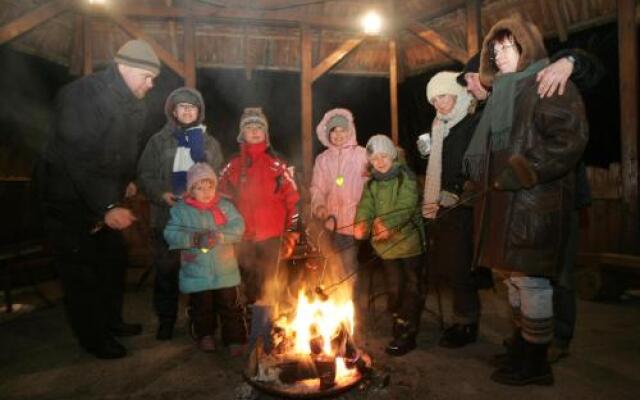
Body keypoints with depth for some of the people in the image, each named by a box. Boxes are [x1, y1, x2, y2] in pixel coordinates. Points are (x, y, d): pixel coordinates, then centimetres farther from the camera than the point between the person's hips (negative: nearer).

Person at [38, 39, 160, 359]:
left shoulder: (133, 105, 1)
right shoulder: (81, 96, -23)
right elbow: (78, 159, -31)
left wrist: (127, 179, 8)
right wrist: (106, 207, -36)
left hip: (106, 199, 8)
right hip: (69, 200, -8)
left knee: (114, 260, 16)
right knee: (81, 272, 2)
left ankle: (111, 321, 35)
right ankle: (93, 337, 19)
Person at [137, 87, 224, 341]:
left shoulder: (210, 143, 14)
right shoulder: (158, 141, 8)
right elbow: (144, 175, 3)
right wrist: (161, 195, -13)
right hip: (167, 217, -1)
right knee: (166, 272, 6)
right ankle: (166, 321, 22)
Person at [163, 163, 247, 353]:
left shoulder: (225, 206, 0)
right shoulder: (181, 210, -2)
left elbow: (238, 227, -9)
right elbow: (170, 234, -9)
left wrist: (218, 235, -25)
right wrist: (194, 238, -23)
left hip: (225, 272, 0)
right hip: (197, 273, 0)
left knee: (230, 305, 8)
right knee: (202, 307, 15)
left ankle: (234, 337, 24)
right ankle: (205, 335, 38)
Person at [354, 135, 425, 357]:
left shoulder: (405, 177, -8)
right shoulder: (371, 184, 7)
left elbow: (405, 207, -22)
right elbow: (365, 206, -8)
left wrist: (389, 224, -39)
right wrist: (362, 223, -30)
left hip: (409, 240, -4)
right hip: (386, 244, 4)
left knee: (412, 289, 3)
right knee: (394, 290, 14)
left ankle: (406, 335, 12)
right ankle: (400, 329, 29)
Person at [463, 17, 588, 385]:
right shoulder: (505, 93, 20)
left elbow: (569, 141, -18)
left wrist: (519, 175, -20)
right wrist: (489, 177, 14)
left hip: (535, 203, -9)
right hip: (509, 201, 9)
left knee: (530, 279, -2)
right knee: (515, 276, 15)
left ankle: (536, 364, 13)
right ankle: (522, 350, 29)